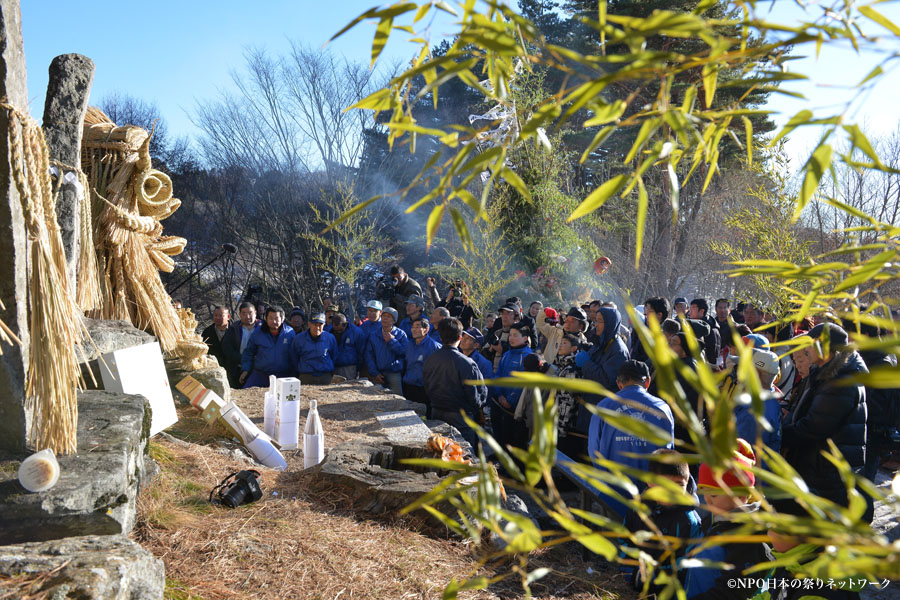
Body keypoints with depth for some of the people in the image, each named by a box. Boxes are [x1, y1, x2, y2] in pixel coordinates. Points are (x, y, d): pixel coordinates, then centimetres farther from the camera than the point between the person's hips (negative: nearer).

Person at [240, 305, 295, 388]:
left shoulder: (289, 333, -1)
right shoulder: (257, 333, 2)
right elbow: (248, 352, 13)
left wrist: (294, 374, 7)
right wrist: (245, 370, 3)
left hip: (283, 376, -1)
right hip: (260, 374, 1)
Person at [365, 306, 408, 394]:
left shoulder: (401, 334, 3)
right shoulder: (373, 334, 10)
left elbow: (405, 352, -8)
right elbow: (369, 355, 6)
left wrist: (392, 341, -11)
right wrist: (374, 373, -3)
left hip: (395, 374, -2)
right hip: (378, 373, 2)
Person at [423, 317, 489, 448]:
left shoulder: (429, 360, -4)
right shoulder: (466, 363, -21)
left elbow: (427, 388, 8)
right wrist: (479, 406, 7)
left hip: (436, 413, 6)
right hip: (460, 416, -5)